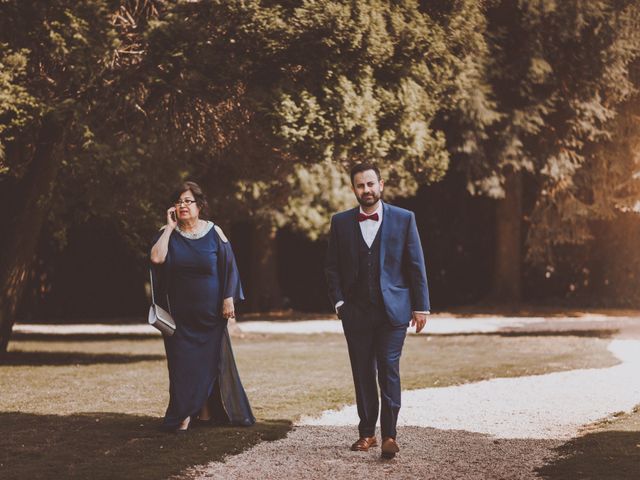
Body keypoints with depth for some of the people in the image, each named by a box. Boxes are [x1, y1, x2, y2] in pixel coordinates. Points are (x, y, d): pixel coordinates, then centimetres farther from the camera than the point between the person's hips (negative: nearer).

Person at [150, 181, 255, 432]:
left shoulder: (213, 232, -1)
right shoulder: (168, 234, 1)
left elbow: (228, 266, -1)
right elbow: (156, 258, -18)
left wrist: (229, 299, -8)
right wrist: (170, 226, -12)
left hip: (210, 310, 0)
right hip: (180, 312, 0)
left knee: (210, 359, 6)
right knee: (182, 360, -4)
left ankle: (207, 411, 19)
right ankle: (184, 415, -4)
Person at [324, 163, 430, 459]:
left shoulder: (404, 219, 2)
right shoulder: (341, 222, 7)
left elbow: (416, 265, 3)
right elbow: (332, 267, 9)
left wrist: (420, 306, -1)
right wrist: (338, 302, -2)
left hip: (392, 309, -2)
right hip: (356, 312, 2)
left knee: (389, 370, -9)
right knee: (362, 373, 6)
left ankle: (389, 435, -7)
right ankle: (367, 433, 14)